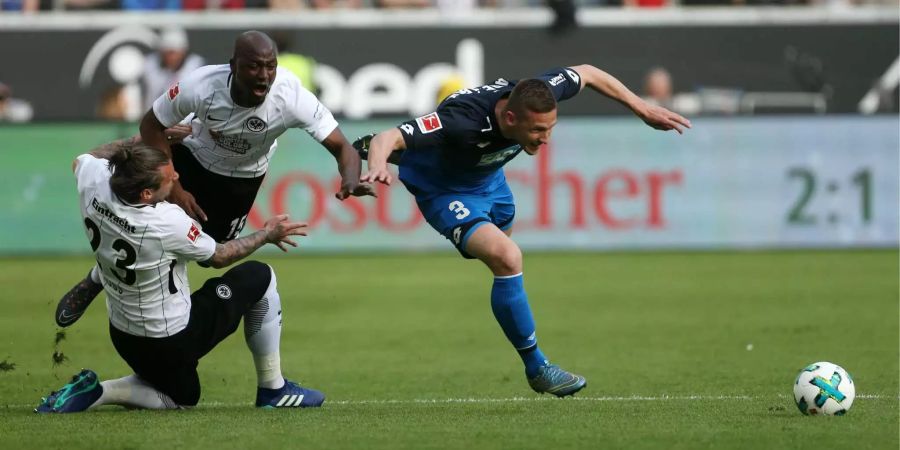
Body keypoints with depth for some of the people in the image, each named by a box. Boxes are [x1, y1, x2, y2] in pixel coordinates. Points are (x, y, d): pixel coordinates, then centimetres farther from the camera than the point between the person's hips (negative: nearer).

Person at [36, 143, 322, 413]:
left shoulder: (94, 184, -16)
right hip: (173, 341, -7)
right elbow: (219, 257, -9)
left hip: (123, 338, 7)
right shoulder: (168, 222, -29)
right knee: (259, 277, 10)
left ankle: (94, 392, 6)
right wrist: (267, 234, 8)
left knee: (182, 398, 31)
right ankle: (273, 389, 16)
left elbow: (81, 160, 12)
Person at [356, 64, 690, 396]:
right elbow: (387, 138, -49)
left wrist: (641, 108, -6)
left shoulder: (535, 97, -30)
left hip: (488, 178, 7)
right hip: (445, 191, -7)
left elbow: (586, 73, -9)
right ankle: (536, 367, -13)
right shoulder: (462, 120, -46)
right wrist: (378, 165, -72)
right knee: (507, 258, -27)